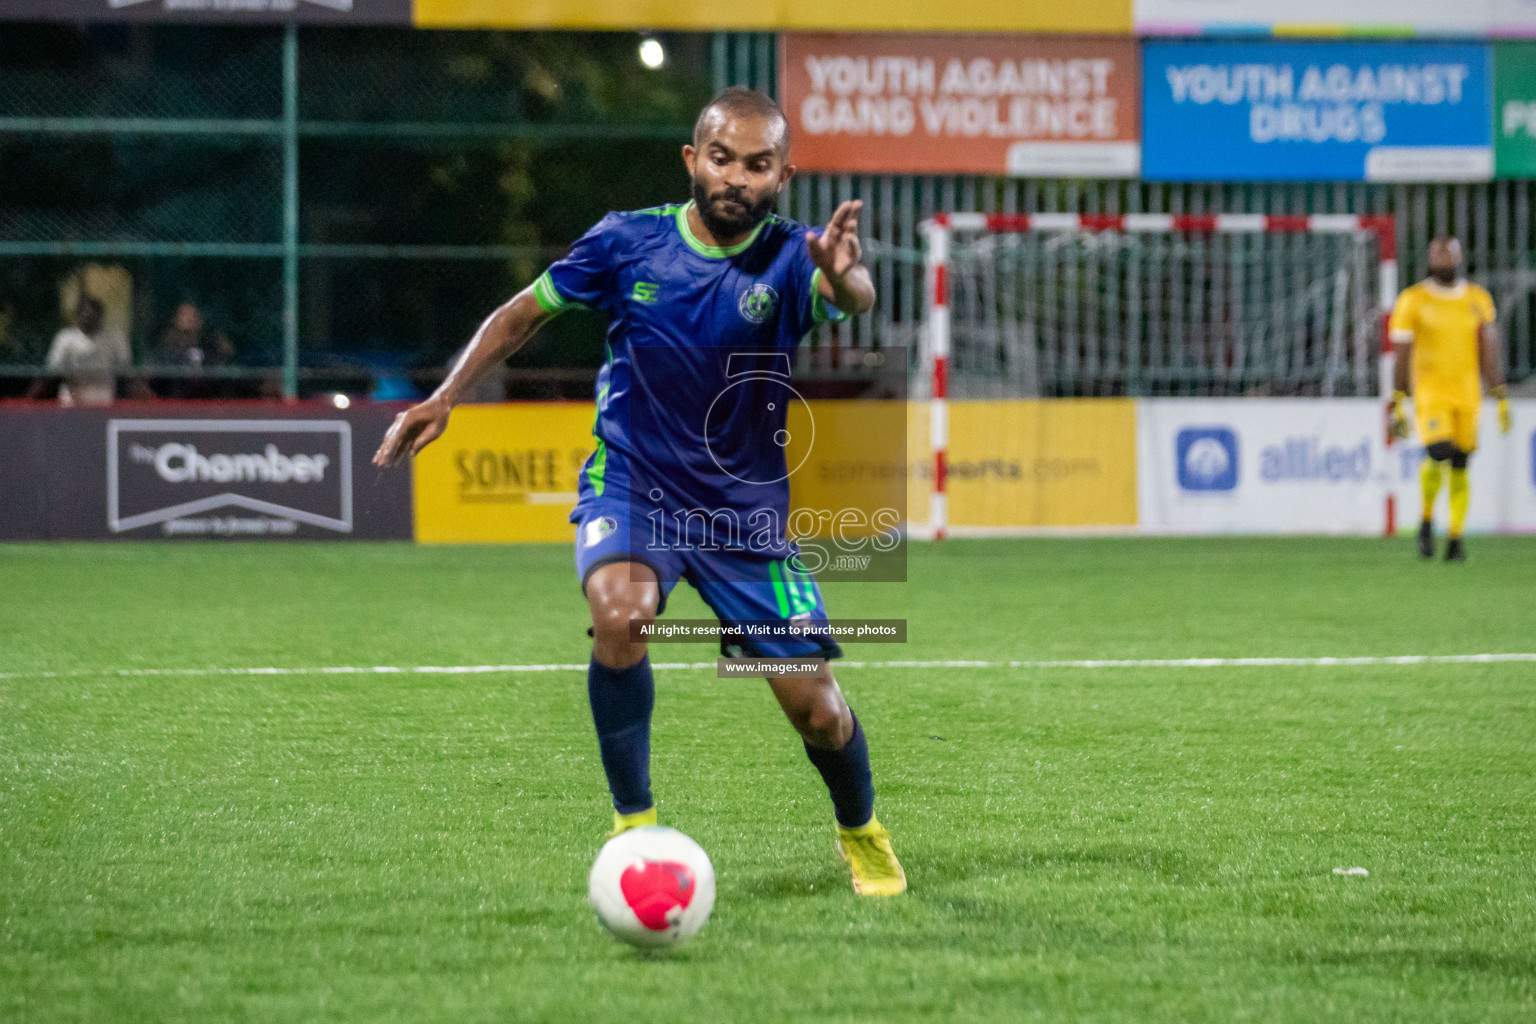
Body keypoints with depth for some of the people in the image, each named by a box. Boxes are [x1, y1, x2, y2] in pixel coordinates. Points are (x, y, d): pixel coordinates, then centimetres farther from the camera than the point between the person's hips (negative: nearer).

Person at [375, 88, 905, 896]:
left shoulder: (788, 258, -14)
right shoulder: (628, 241, -9)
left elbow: (851, 297, -38)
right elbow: (527, 311, 7)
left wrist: (844, 277, -62)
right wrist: (444, 399, -1)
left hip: (746, 507, 0)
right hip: (630, 485, 0)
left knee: (814, 708, -3)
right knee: (620, 615, -33)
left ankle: (862, 834, 31)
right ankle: (633, 823, -15)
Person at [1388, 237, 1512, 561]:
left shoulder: (1478, 300, 7)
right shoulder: (1413, 301, -3)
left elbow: (1490, 353, 9)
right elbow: (1401, 357, -2)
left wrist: (1501, 398, 3)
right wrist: (1397, 406, -5)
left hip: (1467, 394, 3)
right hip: (1430, 392, -3)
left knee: (1460, 466, 3)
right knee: (1439, 453, -21)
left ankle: (1455, 540, 12)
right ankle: (1427, 521, 2)